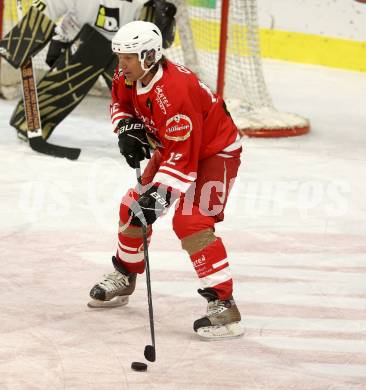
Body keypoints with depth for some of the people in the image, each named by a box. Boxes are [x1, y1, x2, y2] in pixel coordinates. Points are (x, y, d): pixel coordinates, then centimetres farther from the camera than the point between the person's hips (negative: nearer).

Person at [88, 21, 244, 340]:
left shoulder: (173, 93, -37)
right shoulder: (129, 75, -11)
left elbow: (183, 158, -37)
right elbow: (120, 103, 13)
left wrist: (159, 197, -40)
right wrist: (128, 129, -8)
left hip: (215, 151, -9)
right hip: (172, 146, 9)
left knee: (191, 222, -24)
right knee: (133, 206, 12)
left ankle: (224, 307, -23)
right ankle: (124, 278, 34)